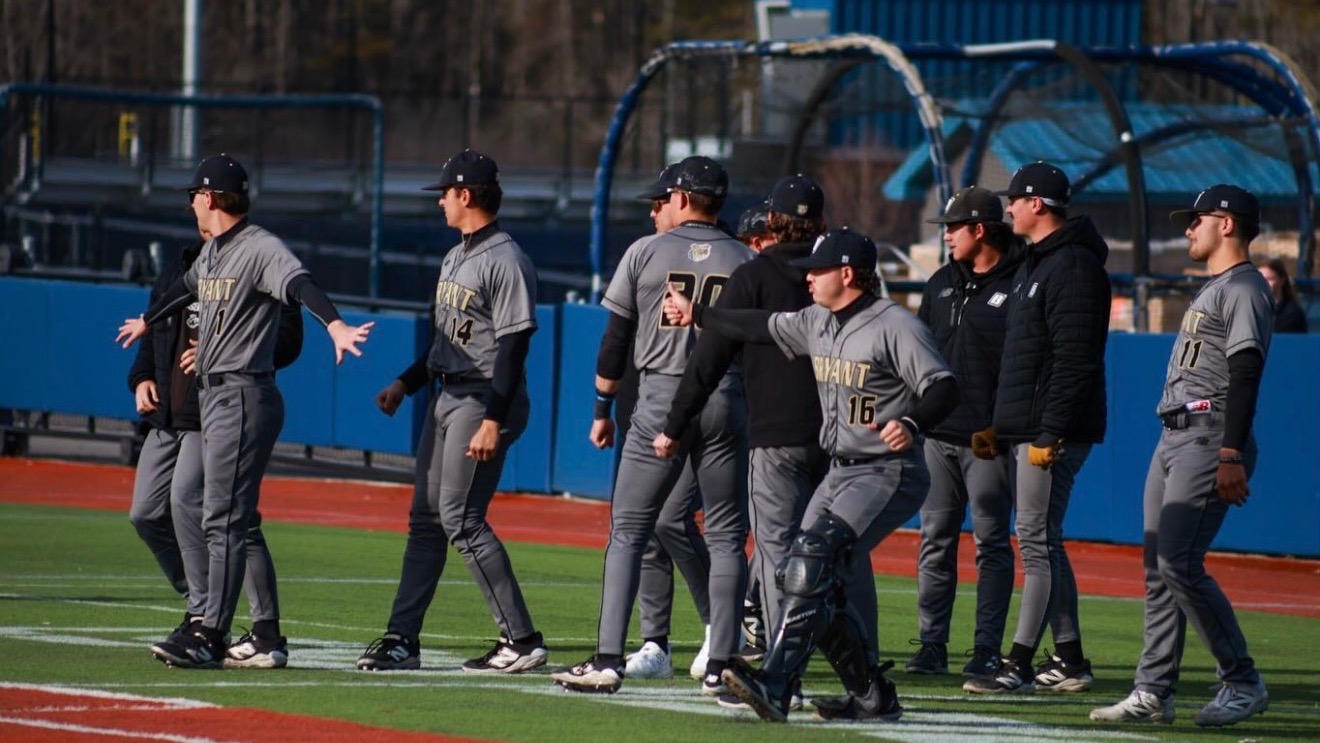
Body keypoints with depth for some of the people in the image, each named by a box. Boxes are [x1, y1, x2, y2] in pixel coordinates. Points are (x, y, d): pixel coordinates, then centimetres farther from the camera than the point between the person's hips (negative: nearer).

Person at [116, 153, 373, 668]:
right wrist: (147, 322, 56)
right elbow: (185, 289, 37)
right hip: (213, 394, 10)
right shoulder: (213, 250, 17)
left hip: (245, 398, -10)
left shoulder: (261, 249, -12)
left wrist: (336, 326, -49)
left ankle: (210, 637, -14)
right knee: (230, 519, 10)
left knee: (224, 519, -12)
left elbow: (301, 285, -30)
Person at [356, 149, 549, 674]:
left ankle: (522, 640, -12)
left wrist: (493, 420, -24)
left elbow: (514, 345, -20)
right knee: (426, 516, 10)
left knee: (460, 517, -14)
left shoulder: (505, 260, -14)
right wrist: (405, 384, 19)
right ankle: (402, 640, 13)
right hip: (447, 395, 10)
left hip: (486, 401, -10)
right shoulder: (456, 257, 17)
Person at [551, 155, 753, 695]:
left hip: (660, 398, -1)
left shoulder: (646, 252, 2)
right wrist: (758, 420, 9)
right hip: (726, 401, 1)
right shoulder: (745, 262, 5)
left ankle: (608, 660, -4)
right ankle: (720, 667, 0)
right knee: (725, 537, 6)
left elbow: (617, 339, 3)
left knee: (628, 530, 3)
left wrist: (603, 409, 12)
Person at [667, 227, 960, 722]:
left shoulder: (896, 327, -15)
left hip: (890, 474, -9)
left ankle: (775, 686, -32)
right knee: (827, 587, 6)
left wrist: (910, 424, -41)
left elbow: (944, 387, -23)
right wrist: (695, 315, 35)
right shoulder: (818, 323, 11)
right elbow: (763, 328, 27)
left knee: (814, 560, -24)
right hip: (839, 473, 9)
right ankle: (873, 698, 18)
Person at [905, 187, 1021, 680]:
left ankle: (987, 650, 0)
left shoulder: (1020, 286, -6)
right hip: (939, 435, 6)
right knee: (936, 540, 6)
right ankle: (932, 645, 9)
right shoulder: (942, 283, 14)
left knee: (991, 542, -1)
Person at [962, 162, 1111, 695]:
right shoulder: (1036, 265, 20)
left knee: (1036, 540, -11)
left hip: (1054, 431, -11)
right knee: (1042, 542, 12)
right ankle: (1068, 661, 15)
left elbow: (1075, 359, -21)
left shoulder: (1073, 266, -14)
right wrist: (1000, 426, 21)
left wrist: (1050, 433, -24)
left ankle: (1019, 665, -12)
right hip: (1026, 430, 11)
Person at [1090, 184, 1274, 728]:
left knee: (1179, 562, -17)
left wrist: (1232, 458, -27)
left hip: (1211, 439, -10)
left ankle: (1242, 682, -9)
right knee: (1158, 566, 6)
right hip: (1173, 437, 10)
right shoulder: (1211, 290, 23)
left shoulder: (1245, 289, -9)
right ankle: (1153, 693, 7)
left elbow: (1245, 373, -19)